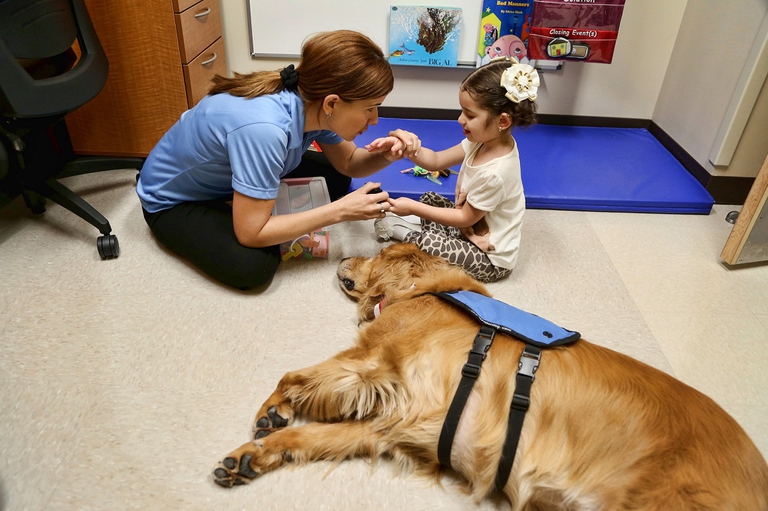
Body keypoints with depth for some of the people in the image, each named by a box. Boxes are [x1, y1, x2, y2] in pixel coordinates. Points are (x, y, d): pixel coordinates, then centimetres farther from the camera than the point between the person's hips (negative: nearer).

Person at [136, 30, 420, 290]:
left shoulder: (312, 102, -19)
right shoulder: (263, 128, -41)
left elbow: (348, 164, -1)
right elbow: (250, 233, -35)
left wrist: (386, 156, -23)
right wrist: (340, 211, -32)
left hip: (226, 182, 6)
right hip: (173, 200, -6)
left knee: (334, 179, 0)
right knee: (253, 267, -28)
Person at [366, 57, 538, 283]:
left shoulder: (495, 173, -35)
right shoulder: (484, 140, -10)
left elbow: (465, 218, -23)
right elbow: (437, 161, -4)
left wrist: (413, 208, -20)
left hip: (490, 258, -9)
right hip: (472, 227, 9)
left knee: (427, 243, -22)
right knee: (429, 198, 13)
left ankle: (403, 231, 7)